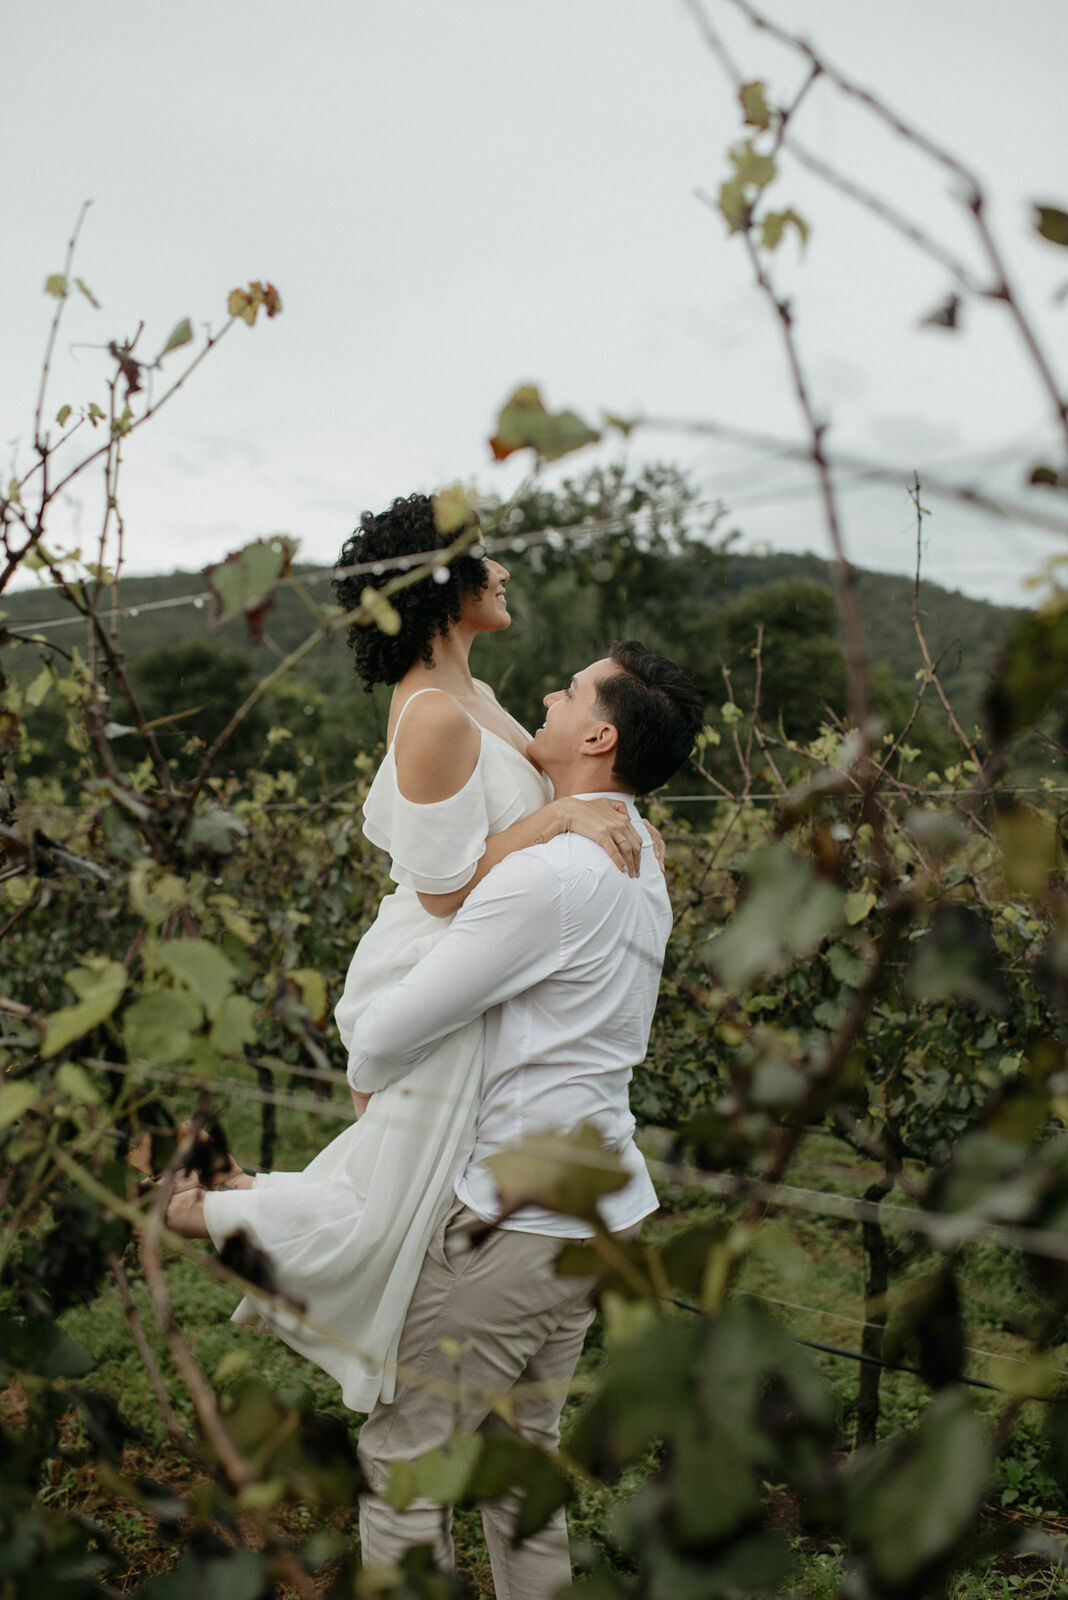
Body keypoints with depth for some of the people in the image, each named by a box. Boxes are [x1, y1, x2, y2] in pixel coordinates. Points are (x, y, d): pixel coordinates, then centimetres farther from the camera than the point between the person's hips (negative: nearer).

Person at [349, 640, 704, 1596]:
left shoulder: (547, 876, -20)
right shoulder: (641, 869, 10)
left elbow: (389, 1034, -18)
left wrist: (366, 1075, 6)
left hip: (521, 1216, -9)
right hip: (601, 1205, 9)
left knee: (397, 1461, 3)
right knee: (520, 1454, 20)